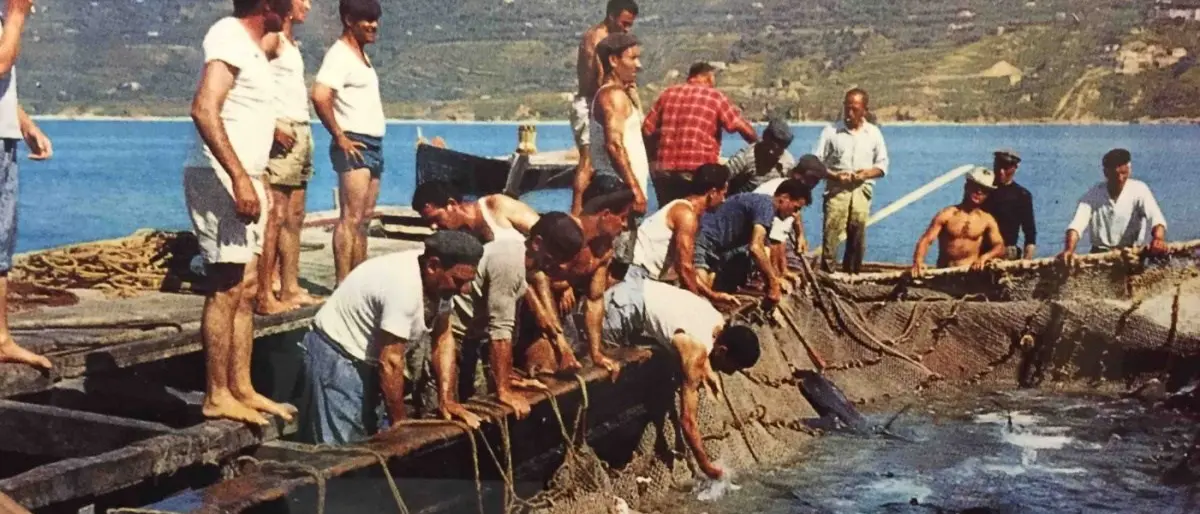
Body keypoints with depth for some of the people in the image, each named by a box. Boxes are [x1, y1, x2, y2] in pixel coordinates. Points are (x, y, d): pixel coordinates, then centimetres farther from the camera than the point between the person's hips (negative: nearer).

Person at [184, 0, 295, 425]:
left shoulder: (250, 43, 16)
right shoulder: (230, 37, -13)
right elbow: (204, 110, -25)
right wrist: (238, 178, -28)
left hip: (243, 181, 10)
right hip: (220, 180, -10)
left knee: (246, 289, 11)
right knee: (226, 289, -8)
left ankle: (241, 389, 17)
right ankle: (217, 396, -3)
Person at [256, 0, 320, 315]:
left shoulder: (291, 41, 20)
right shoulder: (272, 38, -8)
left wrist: (303, 134, 12)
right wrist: (273, 127, -21)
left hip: (300, 133, 9)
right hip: (281, 134, -9)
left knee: (294, 217, 10)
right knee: (275, 217, -11)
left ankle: (290, 289, 15)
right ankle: (265, 296, -10)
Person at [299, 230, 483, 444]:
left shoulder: (439, 279, -7)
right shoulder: (405, 286, -33)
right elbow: (390, 362, -28)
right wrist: (400, 423, -19)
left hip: (365, 357, 9)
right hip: (337, 357, -9)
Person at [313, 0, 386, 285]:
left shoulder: (361, 54, 18)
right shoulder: (340, 55, -11)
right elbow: (319, 96, -25)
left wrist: (374, 144, 14)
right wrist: (340, 137, -18)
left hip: (373, 144, 9)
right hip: (354, 146, -9)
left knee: (363, 219, 11)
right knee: (351, 218, -12)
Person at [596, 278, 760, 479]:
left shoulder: (720, 324, -3)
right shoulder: (696, 350, -25)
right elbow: (687, 419, -21)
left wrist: (707, 371, 6)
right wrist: (706, 466, -15)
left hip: (637, 294, 8)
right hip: (624, 306, -8)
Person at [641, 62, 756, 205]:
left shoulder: (668, 93, 14)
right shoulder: (715, 97, 2)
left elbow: (647, 129, 13)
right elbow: (743, 127, -3)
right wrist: (758, 145, 14)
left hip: (664, 170, 4)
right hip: (699, 171, -4)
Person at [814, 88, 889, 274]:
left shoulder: (874, 133, 9)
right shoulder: (831, 131, 1)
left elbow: (882, 164, 13)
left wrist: (868, 173, -8)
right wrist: (834, 176, -15)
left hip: (862, 192, 2)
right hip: (837, 191, -2)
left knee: (857, 241, 5)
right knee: (830, 237, -9)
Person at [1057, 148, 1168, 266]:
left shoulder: (1139, 189, -6)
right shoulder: (1092, 195, -5)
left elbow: (1155, 216, -21)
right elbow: (1077, 224, -19)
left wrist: (1159, 238, -44)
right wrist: (1069, 249, -39)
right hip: (1100, 253, 0)